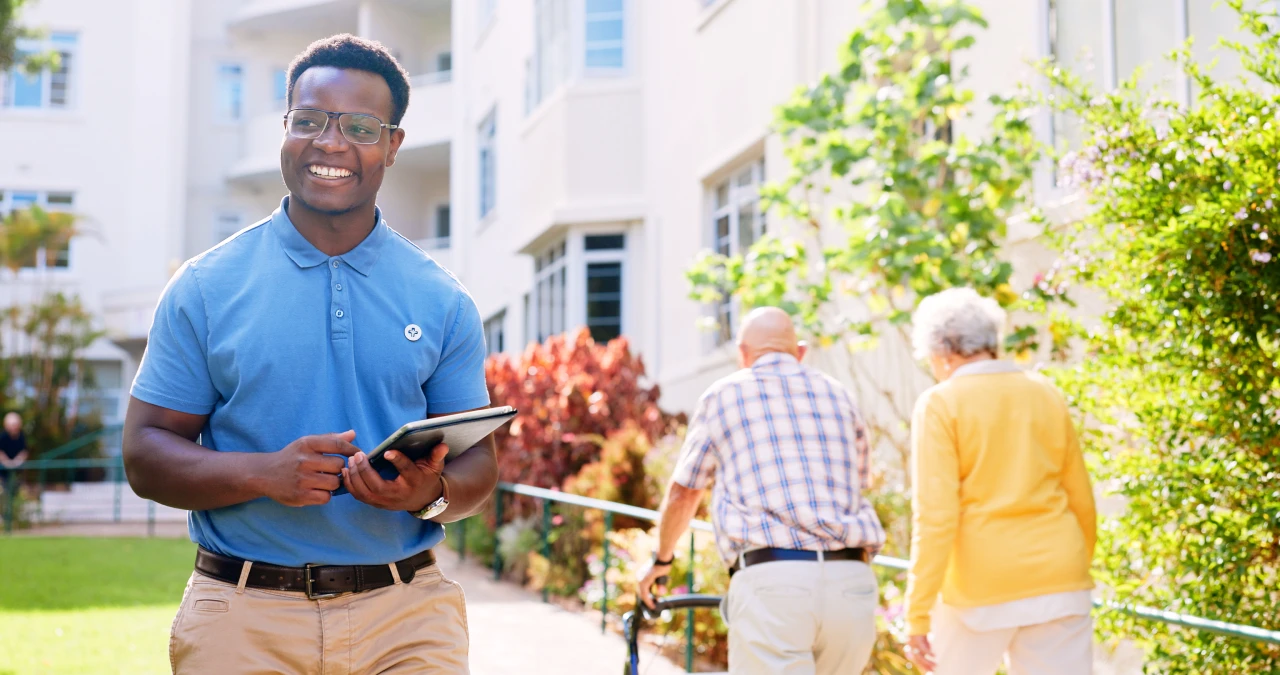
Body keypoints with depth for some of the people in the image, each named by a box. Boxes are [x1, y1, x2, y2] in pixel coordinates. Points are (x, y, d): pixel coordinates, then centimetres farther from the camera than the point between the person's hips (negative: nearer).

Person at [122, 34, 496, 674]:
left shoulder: (443, 302, 6)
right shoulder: (205, 287, 3)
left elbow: (478, 463, 8)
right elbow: (145, 454, 0)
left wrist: (432, 493, -15)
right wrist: (265, 474, -17)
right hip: (244, 617, -1)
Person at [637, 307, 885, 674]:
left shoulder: (723, 396, 11)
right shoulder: (838, 395, 20)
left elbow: (682, 494, 21)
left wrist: (662, 559, 39)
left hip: (770, 581, -4)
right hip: (853, 585, 4)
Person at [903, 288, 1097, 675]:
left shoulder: (941, 404, -6)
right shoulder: (1046, 395, 7)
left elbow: (936, 515, -14)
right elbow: (1081, 500, 11)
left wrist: (918, 614, -13)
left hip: (981, 585, -3)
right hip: (1057, 582, 4)